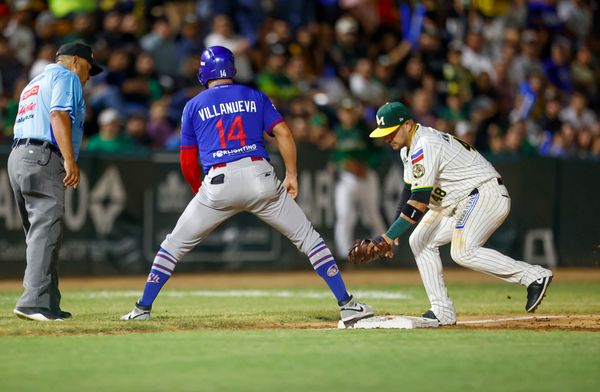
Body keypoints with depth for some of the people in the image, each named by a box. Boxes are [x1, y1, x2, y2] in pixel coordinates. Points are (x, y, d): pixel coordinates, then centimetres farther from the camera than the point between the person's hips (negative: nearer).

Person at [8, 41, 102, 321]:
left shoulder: (34, 83, 31)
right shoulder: (66, 76, 3)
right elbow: (59, 115, -13)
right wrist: (70, 160, -21)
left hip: (17, 155, 10)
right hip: (43, 158, -10)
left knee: (40, 234, 11)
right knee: (46, 231, -16)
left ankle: (48, 306, 10)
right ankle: (35, 302, -26)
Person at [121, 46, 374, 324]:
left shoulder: (194, 106, 15)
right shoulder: (256, 97, 16)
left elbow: (188, 162, 14)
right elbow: (283, 133, 2)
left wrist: (200, 193, 28)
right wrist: (291, 175, 6)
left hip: (218, 183, 0)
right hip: (259, 177, 0)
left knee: (175, 245, 15)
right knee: (307, 238, 8)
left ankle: (143, 308, 13)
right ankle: (346, 304, 1)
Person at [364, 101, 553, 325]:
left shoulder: (425, 146, -22)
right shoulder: (409, 147, 11)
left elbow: (419, 201, -29)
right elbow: (410, 190, 17)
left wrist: (390, 236, -32)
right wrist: (393, 231, 4)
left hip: (485, 195, -11)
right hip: (457, 202, 11)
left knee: (463, 252, -26)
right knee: (420, 241, 6)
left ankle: (534, 276, -21)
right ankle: (442, 313, 6)